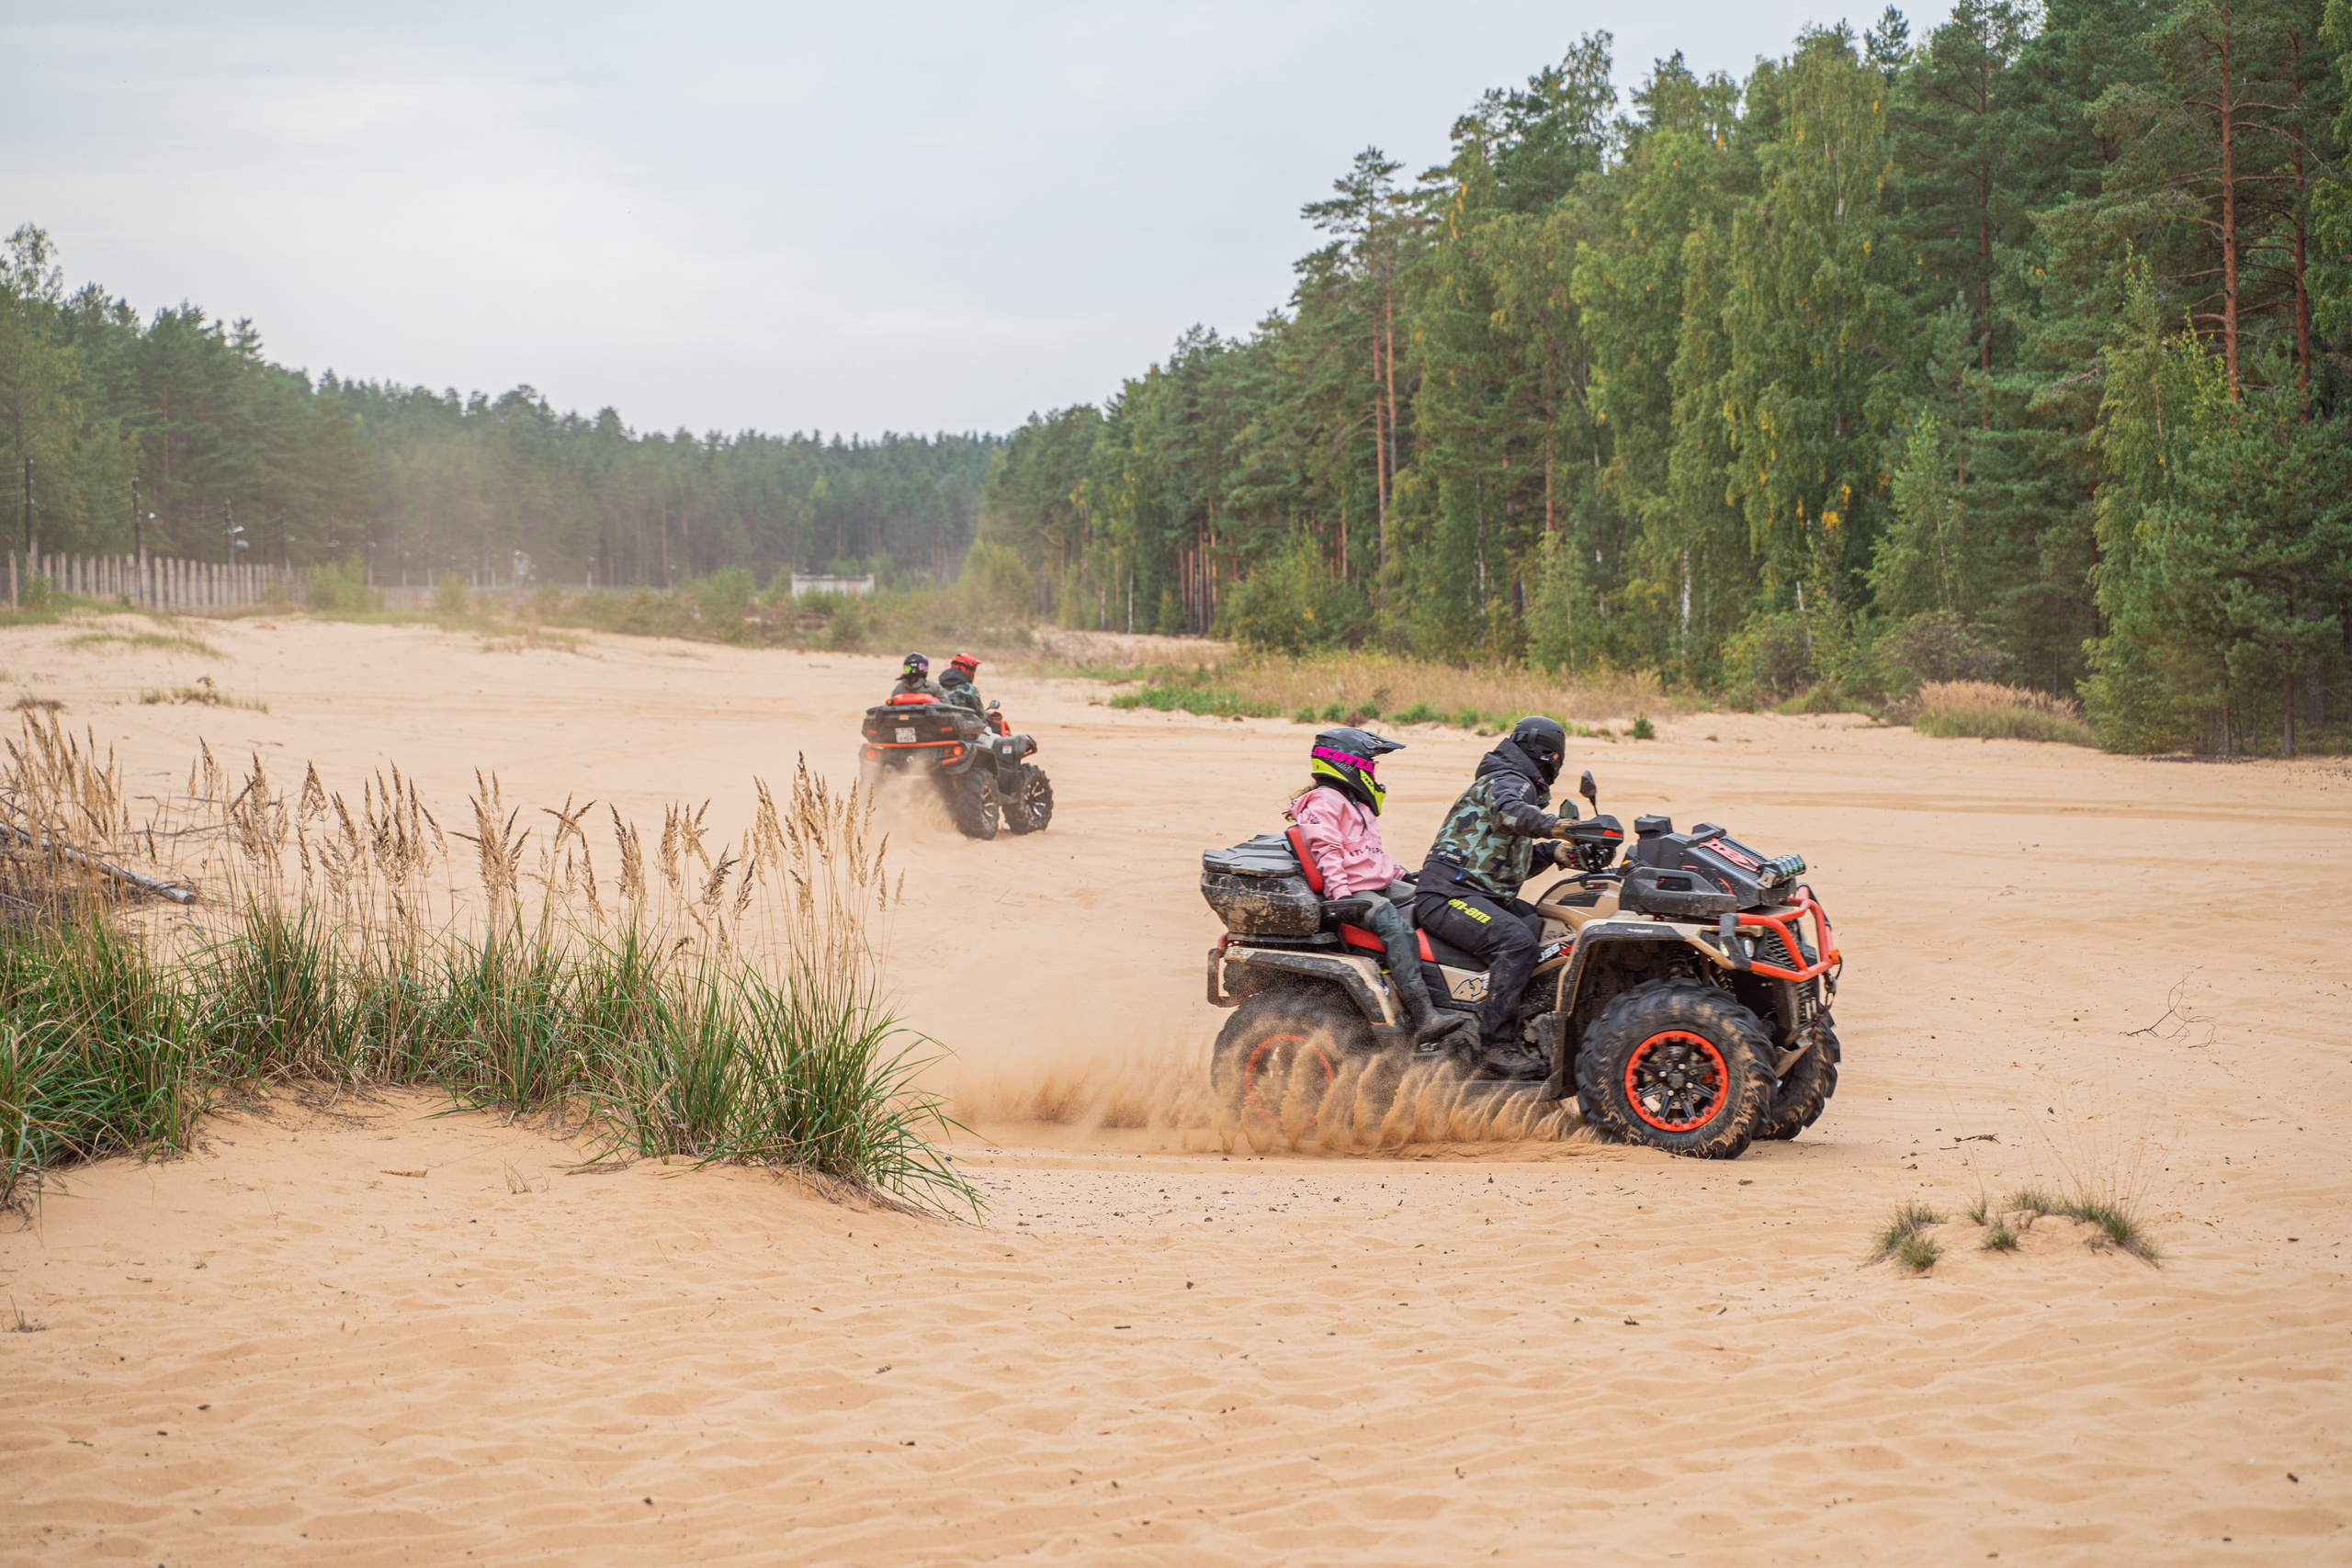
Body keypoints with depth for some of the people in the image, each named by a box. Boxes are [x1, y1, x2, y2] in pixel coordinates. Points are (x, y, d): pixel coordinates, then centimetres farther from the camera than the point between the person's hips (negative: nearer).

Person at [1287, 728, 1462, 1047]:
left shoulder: (1355, 802, 24)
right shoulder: (1323, 801, -8)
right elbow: (1327, 852, -19)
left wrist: (1401, 874, 28)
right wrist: (1340, 895, -27)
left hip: (1381, 885, 11)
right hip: (1353, 892, -11)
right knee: (1396, 925, -32)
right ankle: (1423, 1019, -42)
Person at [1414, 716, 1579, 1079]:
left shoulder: (1517, 786, 28)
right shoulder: (1508, 782, -4)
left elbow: (1510, 859, 29)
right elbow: (1507, 810, -31)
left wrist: (1550, 852, 12)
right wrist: (1552, 825, -46)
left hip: (1485, 895, 11)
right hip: (1449, 894, -11)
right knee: (1516, 941, -31)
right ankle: (1498, 1045, -33)